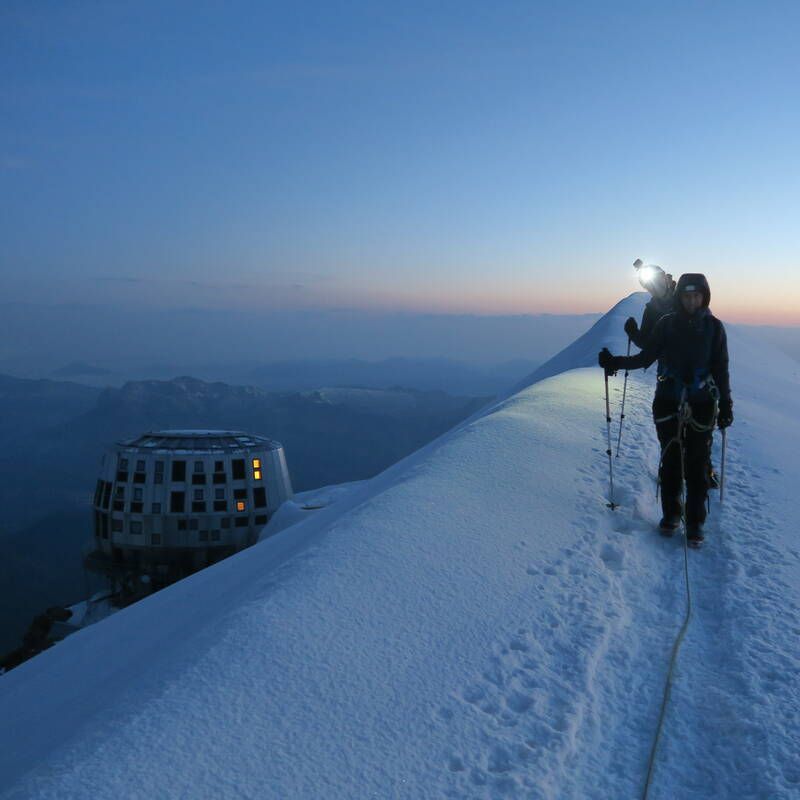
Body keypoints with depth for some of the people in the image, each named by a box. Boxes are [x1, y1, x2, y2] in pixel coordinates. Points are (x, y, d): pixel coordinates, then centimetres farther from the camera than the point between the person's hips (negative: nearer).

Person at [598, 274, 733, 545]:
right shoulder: (666, 324, -1)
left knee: (697, 465, -1)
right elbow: (646, 357, 1)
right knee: (670, 461, 7)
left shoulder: (714, 327, -1)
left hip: (701, 405, -1)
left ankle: (695, 522, 9)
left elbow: (721, 369, 3)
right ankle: (670, 513, 22)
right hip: (668, 403, 1)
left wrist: (725, 404, 1)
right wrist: (616, 362, -13)